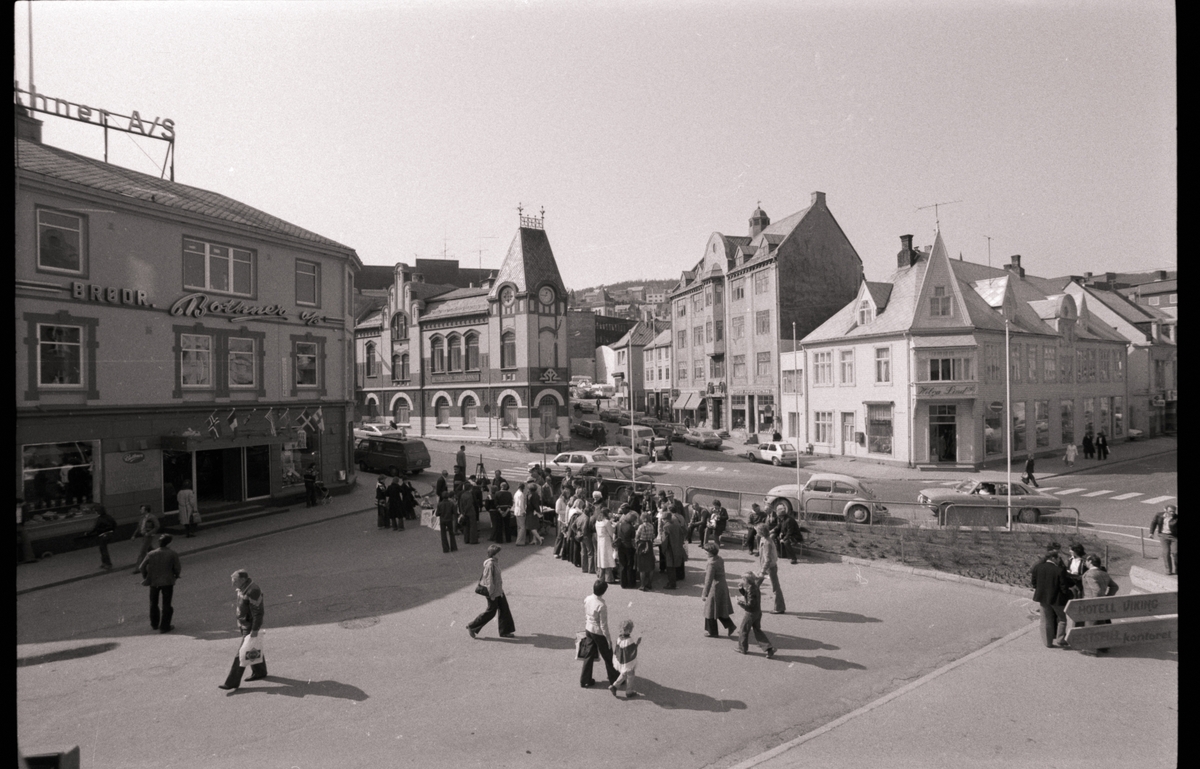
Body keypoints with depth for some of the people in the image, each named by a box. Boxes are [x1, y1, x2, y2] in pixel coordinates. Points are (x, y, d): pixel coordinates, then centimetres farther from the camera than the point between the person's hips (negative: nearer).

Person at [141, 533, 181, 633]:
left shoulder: (151, 554, -6)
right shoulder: (173, 554, -12)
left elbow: (142, 568, -4)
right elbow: (177, 569, -10)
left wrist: (146, 577, 14)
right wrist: (176, 575, 12)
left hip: (154, 581, 3)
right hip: (167, 582, -3)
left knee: (153, 603, 22)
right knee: (166, 604, 7)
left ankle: (155, 624, 35)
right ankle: (164, 626, 8)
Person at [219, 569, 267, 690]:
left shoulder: (253, 591, -27)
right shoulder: (242, 589, 3)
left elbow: (258, 612, -26)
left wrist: (255, 630, -25)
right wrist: (240, 623, 19)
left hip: (251, 627, -9)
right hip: (244, 624, 9)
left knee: (241, 654, -4)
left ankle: (232, 682, 2)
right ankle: (259, 672, 35)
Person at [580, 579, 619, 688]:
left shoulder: (587, 600, -9)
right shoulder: (602, 606, -29)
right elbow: (603, 625, -22)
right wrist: (608, 639, -10)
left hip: (589, 630, 6)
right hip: (599, 633, -6)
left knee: (589, 655, 20)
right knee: (608, 657, 15)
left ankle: (585, 680, 28)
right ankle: (614, 679, 32)